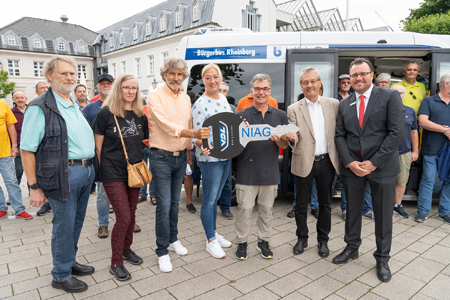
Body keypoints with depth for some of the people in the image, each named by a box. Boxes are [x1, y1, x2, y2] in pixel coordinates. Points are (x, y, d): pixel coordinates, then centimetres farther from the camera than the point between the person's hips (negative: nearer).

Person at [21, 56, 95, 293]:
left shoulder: (75, 106, 15)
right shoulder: (40, 108, -10)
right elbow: (27, 150, -13)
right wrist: (34, 187, -14)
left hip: (85, 172, 8)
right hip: (63, 175, -7)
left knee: (76, 222, 18)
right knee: (64, 225, 5)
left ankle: (70, 262, 37)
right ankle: (61, 276, 23)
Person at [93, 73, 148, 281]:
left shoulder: (140, 115, 7)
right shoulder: (106, 113, -7)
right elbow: (98, 146, -3)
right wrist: (103, 169, -1)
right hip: (113, 173, -5)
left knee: (131, 215, 14)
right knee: (123, 217, -6)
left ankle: (126, 249, 37)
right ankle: (115, 263, 12)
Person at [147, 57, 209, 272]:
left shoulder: (186, 98, 9)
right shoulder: (155, 96, -11)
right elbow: (166, 125, -24)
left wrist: (189, 151, 15)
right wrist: (194, 133, -36)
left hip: (181, 157, 6)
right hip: (161, 157, -5)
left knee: (174, 202, 17)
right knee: (164, 206, -3)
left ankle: (173, 239, 35)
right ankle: (162, 251, 13)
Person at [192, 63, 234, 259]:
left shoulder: (223, 98, 9)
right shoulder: (200, 104, -14)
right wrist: (203, 145, -35)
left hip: (226, 156, 8)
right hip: (210, 158, -7)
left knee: (215, 198, 19)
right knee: (209, 200, 4)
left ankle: (213, 233, 35)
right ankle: (210, 241, 20)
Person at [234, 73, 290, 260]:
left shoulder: (280, 116, 6)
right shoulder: (242, 116, -1)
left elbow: (285, 146, 5)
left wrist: (278, 139, -16)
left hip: (270, 172, 2)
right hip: (247, 172, -2)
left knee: (266, 209, 14)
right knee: (245, 209, 5)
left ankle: (264, 242, 32)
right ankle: (241, 242, 25)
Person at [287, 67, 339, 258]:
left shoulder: (333, 104, 4)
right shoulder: (294, 109, 0)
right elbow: (294, 137, -5)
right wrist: (291, 138, -28)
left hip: (327, 162, 1)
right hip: (304, 163, -1)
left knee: (325, 204, 13)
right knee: (301, 204, 10)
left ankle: (323, 240, 31)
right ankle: (302, 238, 29)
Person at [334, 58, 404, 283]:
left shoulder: (390, 97, -4)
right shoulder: (344, 104, 8)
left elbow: (397, 132, -11)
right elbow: (339, 136, 5)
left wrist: (374, 162, -14)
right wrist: (350, 162, -8)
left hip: (381, 167, -3)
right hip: (352, 167, 3)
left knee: (383, 214, 8)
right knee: (352, 210, 15)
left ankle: (382, 259, 27)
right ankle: (352, 247, 35)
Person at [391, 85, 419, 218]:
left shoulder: (410, 111, 10)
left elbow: (414, 132, 14)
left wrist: (415, 151, 12)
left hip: (405, 153, 4)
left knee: (402, 181, 10)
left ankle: (397, 205, 25)